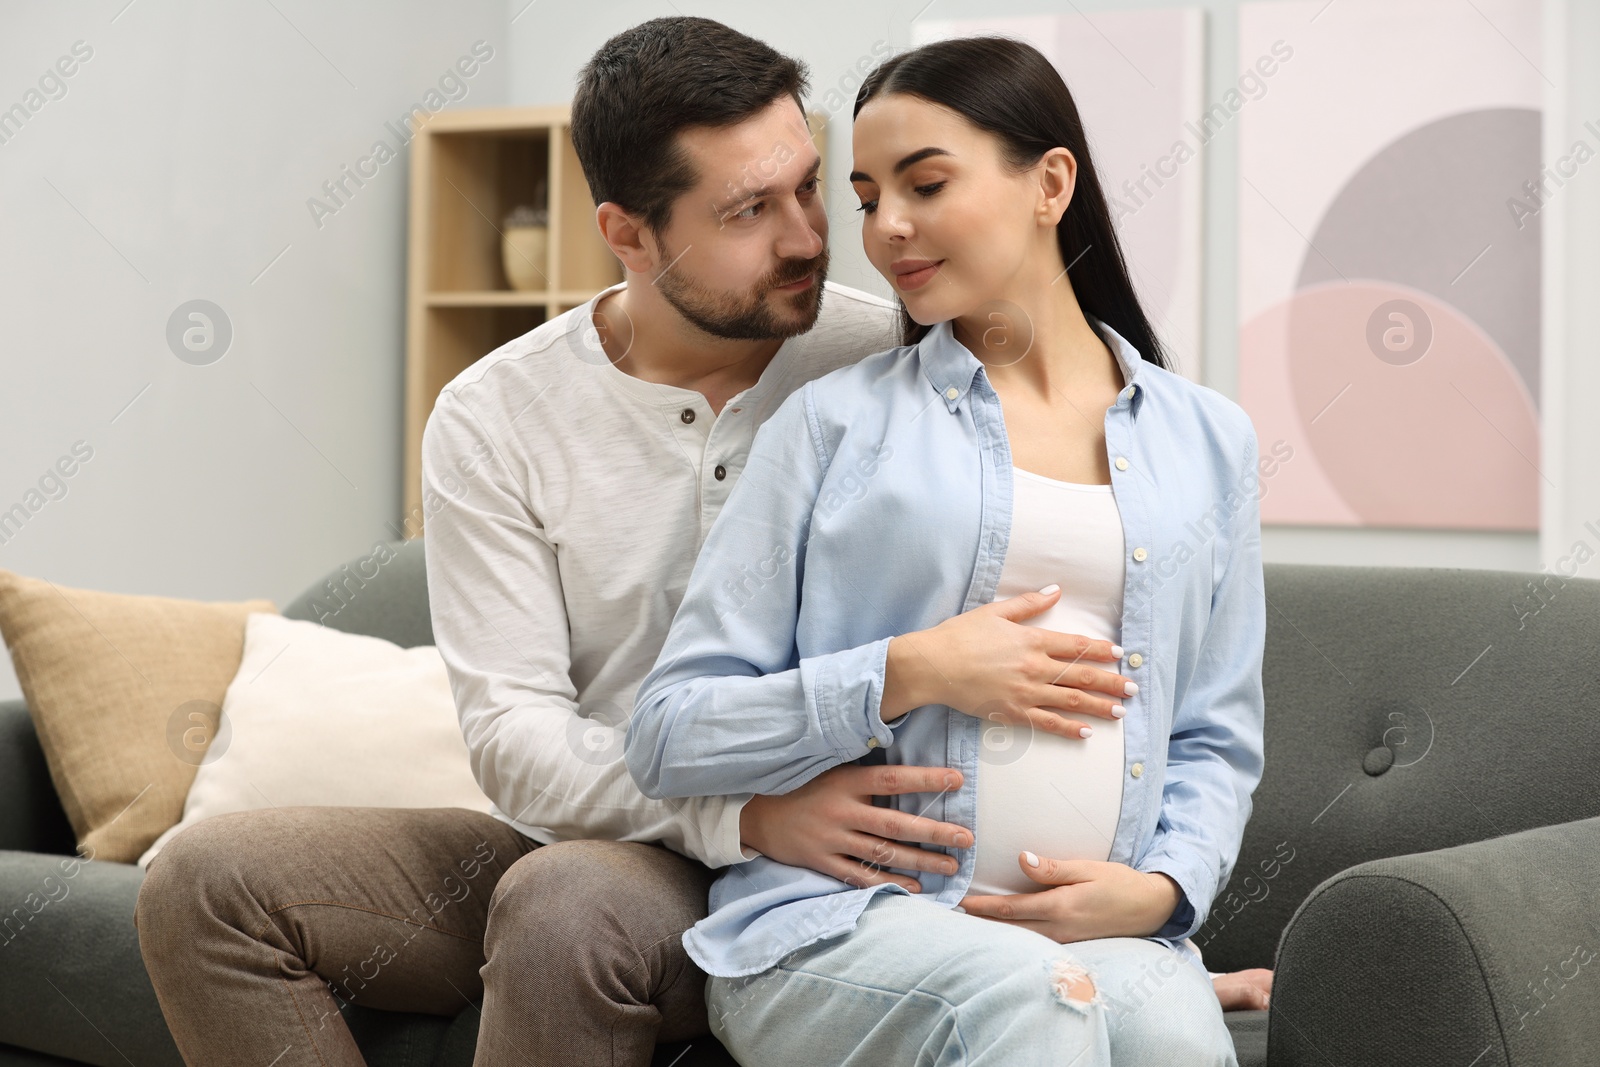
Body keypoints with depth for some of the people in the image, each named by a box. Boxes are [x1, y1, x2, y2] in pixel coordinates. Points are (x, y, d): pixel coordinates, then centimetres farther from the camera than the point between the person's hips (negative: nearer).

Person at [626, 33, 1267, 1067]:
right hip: (834, 926, -1)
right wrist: (912, 672, -8)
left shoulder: (1209, 440, 16)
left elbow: (1218, 737, 19)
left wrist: (1160, 887, -2)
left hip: (1099, 930, 2)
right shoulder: (834, 419, 8)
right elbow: (669, 735, 4)